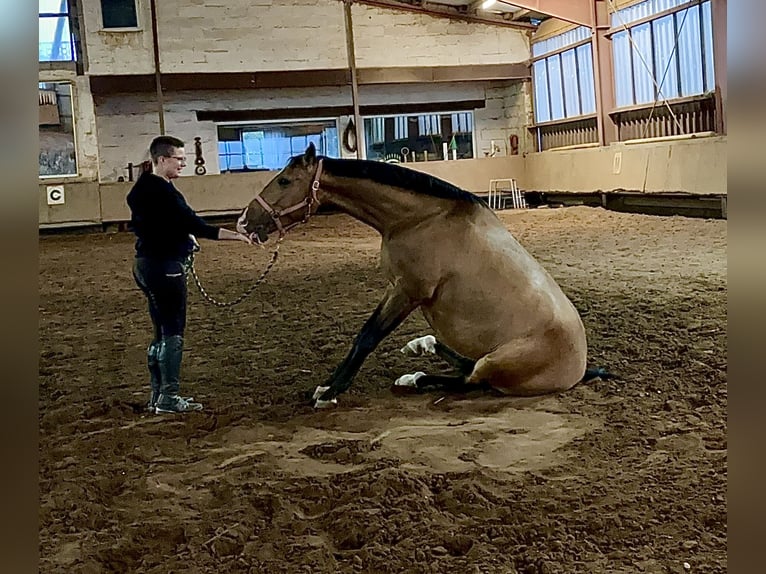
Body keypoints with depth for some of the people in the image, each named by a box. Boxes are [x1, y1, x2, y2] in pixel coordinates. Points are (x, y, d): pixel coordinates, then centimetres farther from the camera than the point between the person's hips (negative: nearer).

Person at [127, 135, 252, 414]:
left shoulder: (145, 188, 12)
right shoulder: (159, 191, -20)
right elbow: (191, 223, -24)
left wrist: (185, 236, 8)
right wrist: (235, 235, -24)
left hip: (149, 263, 11)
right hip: (164, 267, -11)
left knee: (162, 332, 16)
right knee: (173, 332, -1)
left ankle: (158, 395, 23)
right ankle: (168, 397, 6)